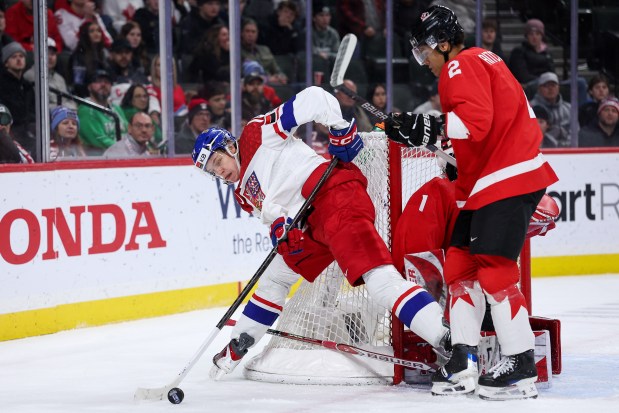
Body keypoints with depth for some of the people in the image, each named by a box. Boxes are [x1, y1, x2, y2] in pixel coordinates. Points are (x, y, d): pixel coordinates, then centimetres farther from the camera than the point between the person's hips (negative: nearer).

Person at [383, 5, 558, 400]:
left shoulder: (462, 66, -10)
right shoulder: (482, 60, 21)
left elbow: (476, 120, -25)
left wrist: (425, 128, -25)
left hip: (508, 180, -11)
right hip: (487, 181, 11)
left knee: (493, 268, -12)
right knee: (461, 263, 9)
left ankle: (522, 366, -11)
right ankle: (464, 361, 8)